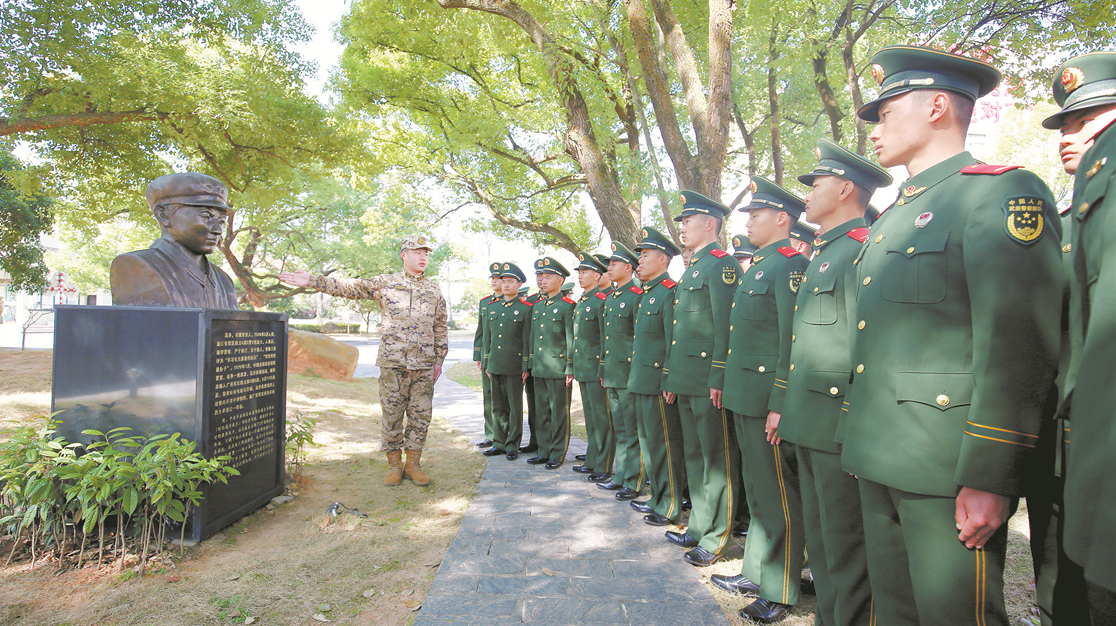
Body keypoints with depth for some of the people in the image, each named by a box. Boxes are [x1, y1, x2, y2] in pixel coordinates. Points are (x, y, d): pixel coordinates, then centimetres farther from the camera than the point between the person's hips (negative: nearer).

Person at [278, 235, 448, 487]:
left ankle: (413, 464, 17)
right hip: (392, 362, -2)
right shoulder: (385, 283, 5)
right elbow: (349, 287, 4)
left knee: (421, 416, 4)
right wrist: (313, 281, -3)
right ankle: (394, 465, 17)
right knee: (392, 415, 3)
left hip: (424, 365, 2)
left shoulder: (434, 290, 12)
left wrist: (439, 360, 14)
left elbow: (440, 328, 16)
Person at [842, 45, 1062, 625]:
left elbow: (1019, 347, -17)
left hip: (947, 469, -8)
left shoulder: (1002, 193, -8)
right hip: (880, 463, 8)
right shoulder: (892, 217, 20)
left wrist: (989, 479, -20)